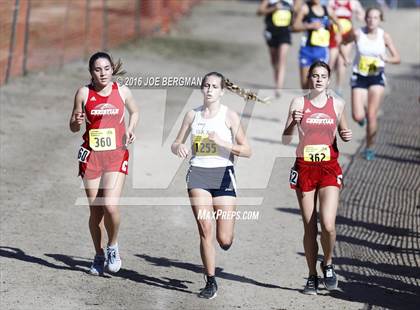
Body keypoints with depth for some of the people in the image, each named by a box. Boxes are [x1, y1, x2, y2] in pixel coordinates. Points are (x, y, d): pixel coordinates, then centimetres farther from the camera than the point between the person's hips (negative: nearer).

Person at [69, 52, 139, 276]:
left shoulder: (122, 91, 1)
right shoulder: (84, 93, -1)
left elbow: (134, 112, 20)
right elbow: (73, 128, 6)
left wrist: (130, 131, 2)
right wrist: (78, 121, -17)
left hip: (116, 156, -1)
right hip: (91, 155, 1)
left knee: (110, 205, -18)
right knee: (95, 210, 4)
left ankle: (113, 247, 8)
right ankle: (99, 255, 23)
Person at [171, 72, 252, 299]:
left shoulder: (229, 116, 0)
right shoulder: (193, 115, 9)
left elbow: (246, 151, -2)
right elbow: (175, 145, 16)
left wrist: (222, 142, -17)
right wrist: (179, 147, -8)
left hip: (223, 174, -2)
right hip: (198, 174, 2)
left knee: (224, 239, -4)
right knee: (205, 229, -12)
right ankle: (211, 282, -2)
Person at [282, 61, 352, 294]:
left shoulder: (337, 104, 6)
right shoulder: (299, 103, 1)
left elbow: (343, 132, 21)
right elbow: (286, 140, -2)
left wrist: (347, 136, -2)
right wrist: (294, 122, -20)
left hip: (329, 169, 0)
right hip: (305, 168, 0)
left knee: (328, 225, -15)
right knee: (310, 227, 4)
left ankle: (328, 264, 11)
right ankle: (312, 276, 18)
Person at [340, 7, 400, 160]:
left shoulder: (384, 36, -8)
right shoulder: (357, 34, -9)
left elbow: (397, 58, -5)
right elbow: (342, 44, 10)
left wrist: (387, 59, -26)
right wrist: (345, 57, -7)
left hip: (377, 77, 0)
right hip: (359, 77, 0)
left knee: (372, 116, -7)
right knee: (358, 117, -9)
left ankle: (369, 148, 11)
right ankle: (363, 115, 30)